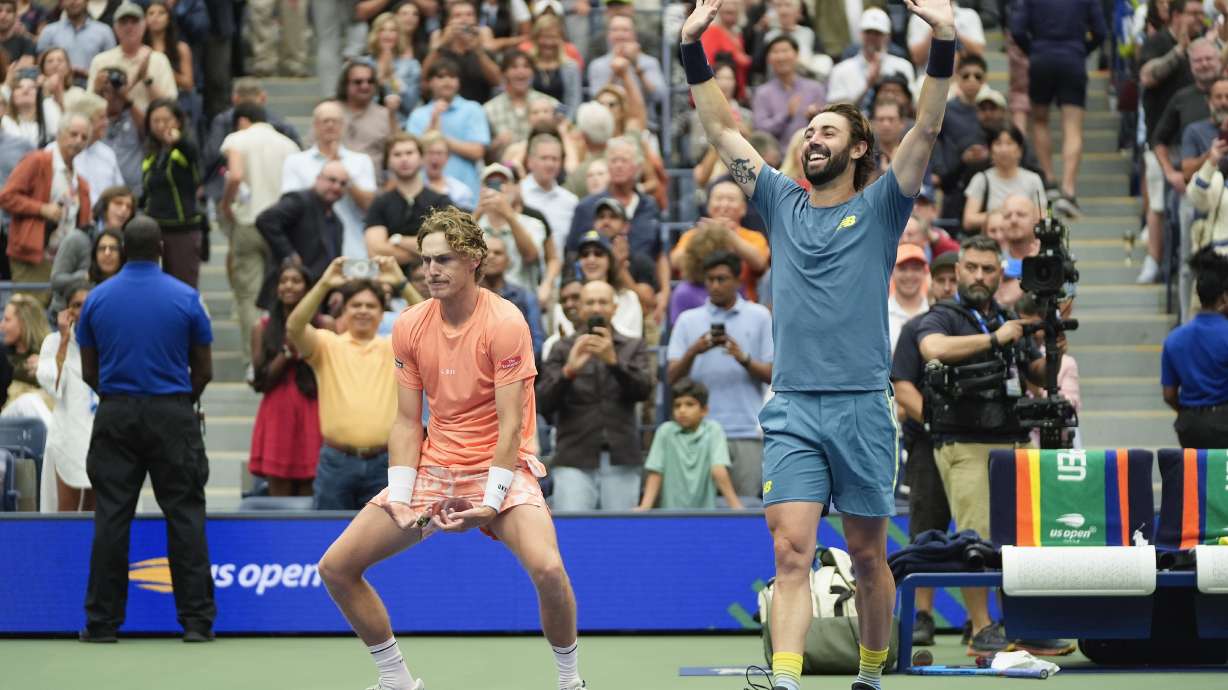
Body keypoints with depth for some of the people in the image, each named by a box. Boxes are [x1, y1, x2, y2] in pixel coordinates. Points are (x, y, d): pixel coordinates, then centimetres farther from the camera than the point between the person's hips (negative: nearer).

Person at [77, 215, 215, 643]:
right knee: (185, 516, 2)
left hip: (115, 415, 2)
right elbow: (204, 371, 2)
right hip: (172, 415, -2)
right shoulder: (186, 298, -3)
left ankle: (103, 621, 4)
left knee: (111, 518, 4)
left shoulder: (97, 299, 2)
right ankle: (196, 619, -1)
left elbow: (89, 372, 6)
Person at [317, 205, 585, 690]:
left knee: (547, 569, -32)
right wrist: (400, 499, -8)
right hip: (432, 468, 6)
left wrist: (490, 504, -24)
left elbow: (511, 425, -16)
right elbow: (407, 423, 4)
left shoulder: (505, 323, -14)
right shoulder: (409, 327, 1)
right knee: (336, 567, -2)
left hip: (501, 467, -5)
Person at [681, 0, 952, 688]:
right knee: (791, 553, -10)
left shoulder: (879, 207, 5)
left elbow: (927, 129, -5)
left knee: (868, 555, 8)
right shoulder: (781, 202, 13)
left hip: (864, 406, -1)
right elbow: (722, 128, 12)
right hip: (792, 408, 1)